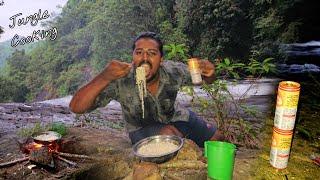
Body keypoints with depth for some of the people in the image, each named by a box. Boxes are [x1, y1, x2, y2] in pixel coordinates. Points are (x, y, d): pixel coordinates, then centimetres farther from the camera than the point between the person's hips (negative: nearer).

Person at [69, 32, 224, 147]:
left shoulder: (173, 71, -24)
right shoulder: (120, 81, -31)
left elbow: (206, 80, -7)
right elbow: (76, 107, -37)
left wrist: (209, 74, -33)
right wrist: (104, 77, -54)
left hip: (176, 117, 3)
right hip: (142, 129, -3)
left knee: (217, 139, 6)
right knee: (169, 134, -33)